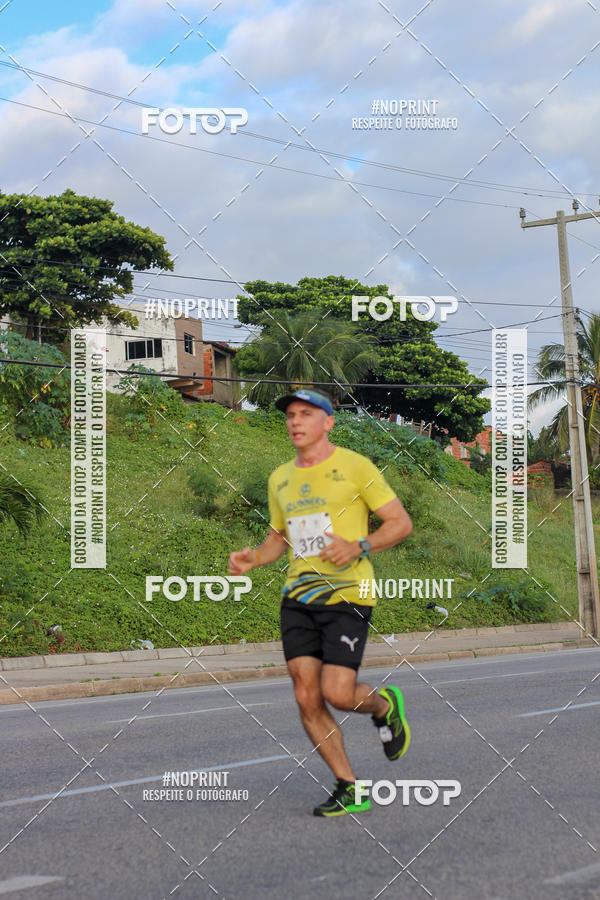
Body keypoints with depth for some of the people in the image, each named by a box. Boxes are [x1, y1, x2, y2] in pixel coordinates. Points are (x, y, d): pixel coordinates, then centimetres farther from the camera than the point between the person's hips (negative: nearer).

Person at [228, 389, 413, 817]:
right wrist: (254, 557, 5)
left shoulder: (355, 467, -3)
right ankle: (349, 789, 12)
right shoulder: (280, 479, 14)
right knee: (307, 698, -1)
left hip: (347, 595, -5)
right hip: (297, 598, 5)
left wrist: (358, 547, -18)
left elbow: (402, 523, -2)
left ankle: (385, 705, 22)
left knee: (336, 693, -14)